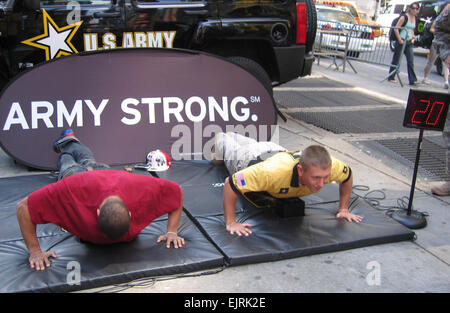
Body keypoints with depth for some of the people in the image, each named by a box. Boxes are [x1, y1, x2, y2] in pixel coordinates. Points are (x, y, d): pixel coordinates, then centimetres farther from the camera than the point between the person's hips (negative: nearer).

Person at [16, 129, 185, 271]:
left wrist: (172, 231, -35)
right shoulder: (72, 190, -54)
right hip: (73, 175, -2)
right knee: (69, 165, 37)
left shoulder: (143, 188, -50)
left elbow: (176, 192, -30)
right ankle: (64, 145, 66)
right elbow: (24, 207, -44)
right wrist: (35, 252, -43)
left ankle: (70, 141, 65)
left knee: (88, 161, 40)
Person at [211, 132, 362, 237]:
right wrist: (230, 222, -46)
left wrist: (344, 209, -19)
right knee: (235, 151, 34)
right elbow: (231, 183, -49)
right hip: (251, 160, -4)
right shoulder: (275, 171, -56)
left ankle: (232, 136, 70)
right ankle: (221, 140, 67)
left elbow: (347, 176, -18)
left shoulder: (329, 166, -43)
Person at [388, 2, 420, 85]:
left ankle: (412, 80, -4)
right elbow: (396, 29, -13)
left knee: (410, 61, -2)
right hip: (401, 42, -6)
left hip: (409, 43, 6)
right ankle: (391, 77, 16)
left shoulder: (414, 18, 12)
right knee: (396, 60, 4)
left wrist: (413, 38, 12)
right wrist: (400, 40, -15)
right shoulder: (404, 17, -9)